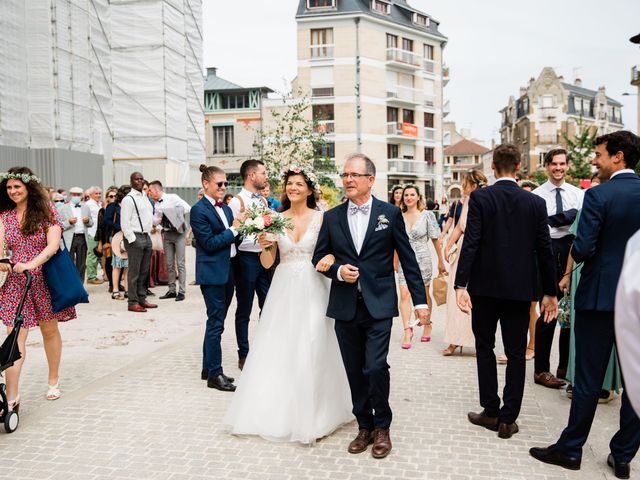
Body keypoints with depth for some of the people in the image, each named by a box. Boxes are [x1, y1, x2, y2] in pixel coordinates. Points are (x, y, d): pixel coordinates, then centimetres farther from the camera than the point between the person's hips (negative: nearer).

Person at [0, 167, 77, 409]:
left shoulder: (46, 211, -3)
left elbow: (53, 244, -15)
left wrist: (32, 264, -29)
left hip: (45, 278, -2)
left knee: (49, 330, 11)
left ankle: (54, 380, 31)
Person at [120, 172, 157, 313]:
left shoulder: (144, 197, 17)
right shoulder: (128, 199, -9)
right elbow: (125, 223, -14)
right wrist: (132, 239, -17)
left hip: (146, 236, 9)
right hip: (135, 238, -8)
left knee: (144, 271, 13)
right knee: (134, 272, -4)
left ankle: (142, 299, 22)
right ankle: (133, 302, 2)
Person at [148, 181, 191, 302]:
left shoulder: (172, 198, -6)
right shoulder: (156, 205, 11)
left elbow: (188, 208, -13)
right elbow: (155, 222, 12)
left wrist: (173, 211, -17)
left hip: (178, 232, -6)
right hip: (166, 234, 6)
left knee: (180, 263, -5)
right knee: (169, 264, 8)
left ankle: (181, 291, 0)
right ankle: (172, 290, 17)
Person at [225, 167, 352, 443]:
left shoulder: (321, 218, -3)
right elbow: (267, 263, 6)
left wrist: (330, 257, -25)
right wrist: (266, 245, -14)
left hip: (312, 289, -3)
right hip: (284, 290, 3)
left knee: (310, 350, -2)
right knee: (278, 349, 7)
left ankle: (312, 415, 14)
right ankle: (279, 411, 24)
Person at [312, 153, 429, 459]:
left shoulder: (390, 214, 0)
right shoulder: (332, 217, 6)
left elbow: (408, 259, 1)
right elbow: (319, 257, 12)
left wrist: (420, 300, -1)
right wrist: (337, 271, -9)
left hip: (379, 306, -3)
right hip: (345, 307, 3)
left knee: (375, 368, -10)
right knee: (355, 372, 10)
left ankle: (382, 426, 15)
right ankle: (364, 426, 28)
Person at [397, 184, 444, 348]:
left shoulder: (427, 215, -3)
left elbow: (435, 239, 0)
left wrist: (441, 261, 2)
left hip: (422, 260, -1)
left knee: (423, 295, 10)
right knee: (405, 295, -11)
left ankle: (427, 326, 29)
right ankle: (407, 330, -11)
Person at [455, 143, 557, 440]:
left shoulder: (480, 198, -7)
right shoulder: (536, 203, 0)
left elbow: (471, 243, -14)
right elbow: (544, 250, 2)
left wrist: (461, 285, -14)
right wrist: (550, 292, 9)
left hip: (485, 285, -1)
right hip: (520, 289, 2)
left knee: (484, 348, 12)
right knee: (516, 354, 8)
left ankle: (491, 412, 18)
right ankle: (508, 419, 12)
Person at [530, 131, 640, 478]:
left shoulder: (598, 195, -13)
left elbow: (583, 250, -17)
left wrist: (574, 251, 4)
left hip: (601, 295, -5)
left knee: (589, 378, 4)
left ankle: (570, 449, 17)